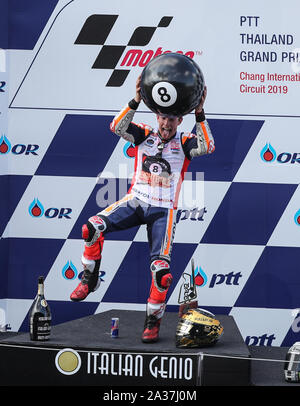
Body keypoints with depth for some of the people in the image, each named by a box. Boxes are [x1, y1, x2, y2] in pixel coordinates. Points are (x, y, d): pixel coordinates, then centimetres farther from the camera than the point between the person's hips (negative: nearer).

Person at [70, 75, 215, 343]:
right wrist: (136, 101, -26)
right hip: (136, 201, 2)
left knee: (161, 269, -13)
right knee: (92, 228, -22)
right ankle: (89, 280, -1)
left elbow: (207, 147, -20)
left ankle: (153, 321, 7)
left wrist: (199, 113, -28)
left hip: (163, 210, -2)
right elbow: (117, 127, -13)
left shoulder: (184, 143, 0)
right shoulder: (145, 135, 3)